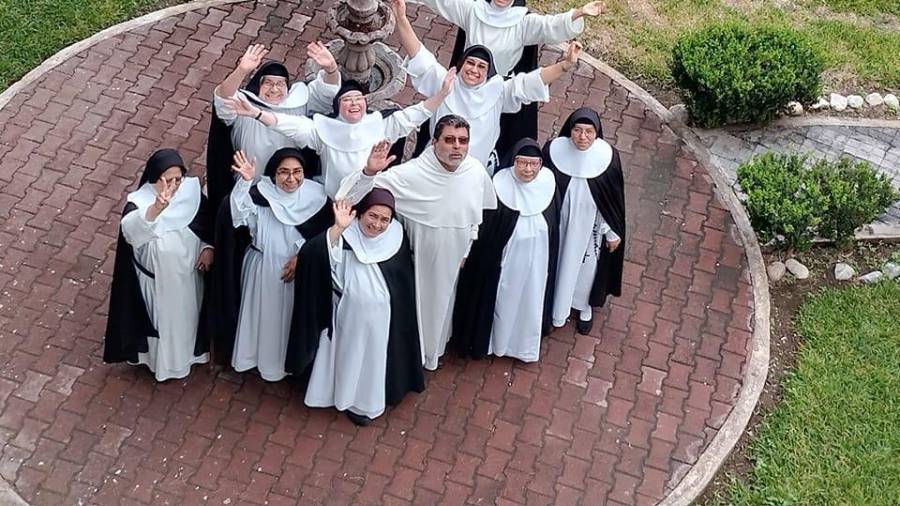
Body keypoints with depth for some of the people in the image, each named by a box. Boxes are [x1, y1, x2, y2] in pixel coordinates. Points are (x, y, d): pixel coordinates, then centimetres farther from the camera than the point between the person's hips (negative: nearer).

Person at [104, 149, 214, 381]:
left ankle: (187, 353, 55)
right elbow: (129, 228, -52)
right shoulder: (140, 202, -28)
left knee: (186, 317, 28)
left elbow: (209, 222, 2)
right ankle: (162, 360, 46)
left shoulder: (191, 192, -16)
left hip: (188, 274, 4)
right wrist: (156, 208, -69)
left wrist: (208, 248, -13)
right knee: (162, 321, 19)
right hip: (157, 280, -4)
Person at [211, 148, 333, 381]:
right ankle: (261, 356, 43)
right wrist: (245, 181, -46)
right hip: (263, 268, 0)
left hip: (298, 268, 1)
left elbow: (322, 235, -7)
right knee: (263, 314, 18)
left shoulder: (315, 195, -15)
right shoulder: (260, 193, -18)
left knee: (291, 316, 19)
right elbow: (238, 215, -34)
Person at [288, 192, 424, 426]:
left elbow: (404, 282, 3)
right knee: (351, 358, 18)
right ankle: (351, 400, 41)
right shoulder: (345, 236, -22)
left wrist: (400, 315, 9)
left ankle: (369, 400, 43)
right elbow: (313, 254, -41)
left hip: (382, 318, 3)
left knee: (374, 359, 21)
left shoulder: (395, 237, -11)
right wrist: (337, 228, -54)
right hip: (350, 316, -2)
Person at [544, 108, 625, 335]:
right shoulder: (553, 150, -21)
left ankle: (584, 305, 51)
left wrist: (613, 232, -2)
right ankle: (554, 305, 48)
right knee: (556, 263, 21)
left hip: (590, 228, 0)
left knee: (586, 265, 23)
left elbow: (614, 198, -9)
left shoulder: (608, 157, -22)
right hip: (557, 225, 0)